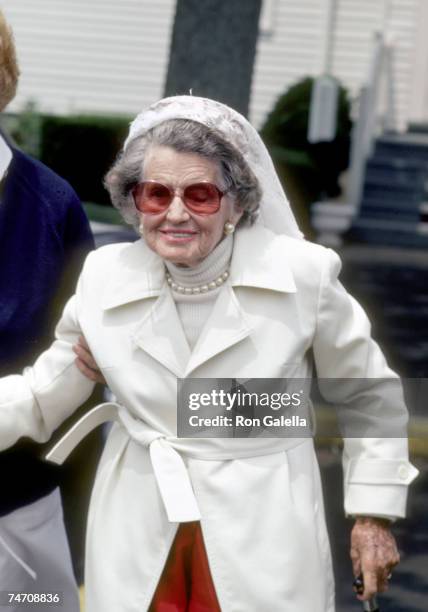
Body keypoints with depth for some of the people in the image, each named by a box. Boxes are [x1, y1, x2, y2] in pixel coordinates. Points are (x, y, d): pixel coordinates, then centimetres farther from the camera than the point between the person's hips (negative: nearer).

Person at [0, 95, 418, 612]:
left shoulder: (302, 276, -11)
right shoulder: (104, 279, -5)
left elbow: (368, 399, 3)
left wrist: (374, 513, 4)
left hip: (265, 539, -2)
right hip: (137, 543, 2)